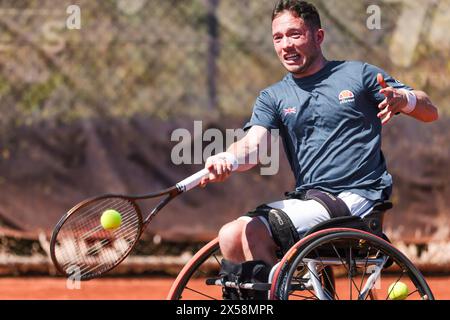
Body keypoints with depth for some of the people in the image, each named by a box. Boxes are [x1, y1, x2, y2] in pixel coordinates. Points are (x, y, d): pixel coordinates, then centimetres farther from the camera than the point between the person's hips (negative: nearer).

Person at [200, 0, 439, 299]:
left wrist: (402, 98, -21)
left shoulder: (358, 74, 5)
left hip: (355, 197, -5)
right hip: (307, 199, 5)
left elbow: (430, 111, 4)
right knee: (231, 236, -16)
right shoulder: (273, 97, 14)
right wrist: (225, 161, -30)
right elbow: (253, 144, -6)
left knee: (254, 232, -24)